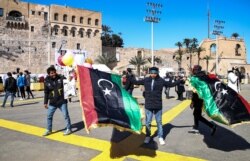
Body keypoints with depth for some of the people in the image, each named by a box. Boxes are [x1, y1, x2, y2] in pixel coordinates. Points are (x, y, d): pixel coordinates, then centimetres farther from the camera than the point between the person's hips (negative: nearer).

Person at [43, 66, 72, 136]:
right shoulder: (47, 81, 0)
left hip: (62, 101, -2)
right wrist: (45, 102, 8)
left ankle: (68, 129, 16)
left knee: (66, 115, 2)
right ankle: (49, 130, 27)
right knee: (49, 116, 9)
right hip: (52, 102, 3)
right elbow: (46, 93, 7)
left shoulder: (60, 78, -7)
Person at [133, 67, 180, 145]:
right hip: (148, 106, 1)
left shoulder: (161, 80, -4)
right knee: (148, 122, 10)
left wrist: (180, 81, -1)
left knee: (159, 122, 10)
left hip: (158, 106, -1)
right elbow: (136, 82, 9)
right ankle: (147, 136, 27)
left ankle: (160, 137, 24)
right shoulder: (146, 80, -1)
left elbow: (171, 84, 4)